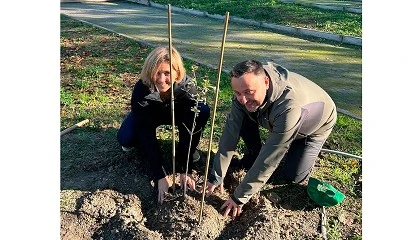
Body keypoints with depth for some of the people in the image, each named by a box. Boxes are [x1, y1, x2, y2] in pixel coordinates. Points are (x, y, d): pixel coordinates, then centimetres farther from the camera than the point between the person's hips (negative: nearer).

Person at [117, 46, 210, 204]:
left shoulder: (188, 86, -34)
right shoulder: (141, 90, -35)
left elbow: (187, 129, -32)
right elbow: (147, 134, -35)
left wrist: (185, 171, -35)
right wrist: (161, 176, -39)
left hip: (176, 113, 1)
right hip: (148, 115, 0)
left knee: (203, 111, -29)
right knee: (125, 138, -28)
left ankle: (189, 149, -3)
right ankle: (138, 143, 10)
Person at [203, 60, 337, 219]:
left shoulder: (290, 106, -47)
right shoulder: (246, 87, -30)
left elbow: (269, 158, -41)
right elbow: (231, 132, -26)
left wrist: (239, 197, -35)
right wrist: (216, 177, -25)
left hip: (315, 124, -4)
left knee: (293, 176, -14)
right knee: (242, 118, -19)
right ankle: (253, 156, 6)